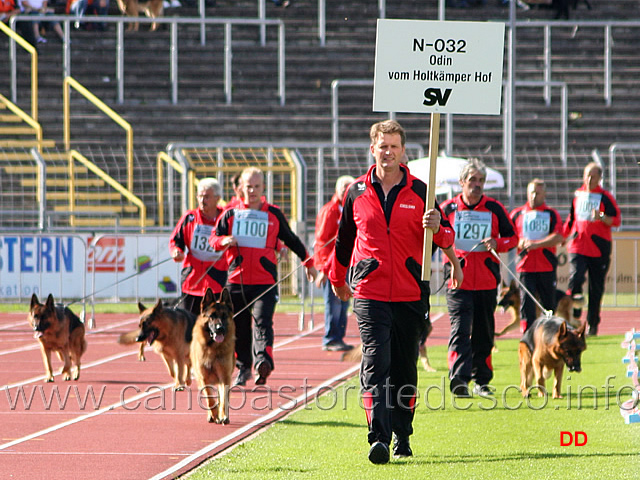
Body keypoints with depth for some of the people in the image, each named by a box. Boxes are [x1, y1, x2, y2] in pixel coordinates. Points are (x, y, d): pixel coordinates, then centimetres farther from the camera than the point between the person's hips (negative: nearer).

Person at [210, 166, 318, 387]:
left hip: (265, 281, -2)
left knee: (262, 321, -20)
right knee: (239, 328, 6)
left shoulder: (274, 214, 10)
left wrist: (308, 263, 28)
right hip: (236, 280, 2)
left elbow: (291, 240, 22)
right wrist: (224, 241, -13)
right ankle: (243, 367, 21)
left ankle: (263, 360, -35)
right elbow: (213, 239, 11)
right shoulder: (231, 214, 11)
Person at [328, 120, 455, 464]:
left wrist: (437, 228, -17)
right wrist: (337, 279, 31)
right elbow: (344, 239, 22)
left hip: (410, 294, 1)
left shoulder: (418, 191, 5)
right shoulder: (357, 192, 7)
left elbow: (446, 238, 6)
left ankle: (402, 436, 23)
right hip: (369, 293, -1)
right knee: (376, 362, -14)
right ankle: (378, 438, -21)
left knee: (405, 368, 9)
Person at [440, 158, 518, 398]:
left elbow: (512, 237, 14)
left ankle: (481, 380, 20)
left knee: (484, 332, 9)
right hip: (458, 279, -2)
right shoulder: (448, 208, 5)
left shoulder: (494, 208, 8)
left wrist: (497, 244, -7)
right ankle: (459, 378, -26)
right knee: (460, 329, -15)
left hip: (487, 281, 2)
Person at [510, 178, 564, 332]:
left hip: (547, 266, 0)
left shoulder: (552, 214, 8)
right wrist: (520, 243, -9)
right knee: (526, 303, -10)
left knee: (549, 304, 7)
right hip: (525, 266, 0)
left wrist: (536, 244, -17)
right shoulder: (517, 214, 12)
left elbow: (558, 237, -6)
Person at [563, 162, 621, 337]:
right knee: (575, 280, -16)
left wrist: (601, 217, -23)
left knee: (596, 288, 4)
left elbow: (616, 220, -6)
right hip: (578, 247, 2)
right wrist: (563, 235, 25)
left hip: (599, 249, -2)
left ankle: (592, 324, 15)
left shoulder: (605, 197, 0)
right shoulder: (577, 195, 11)